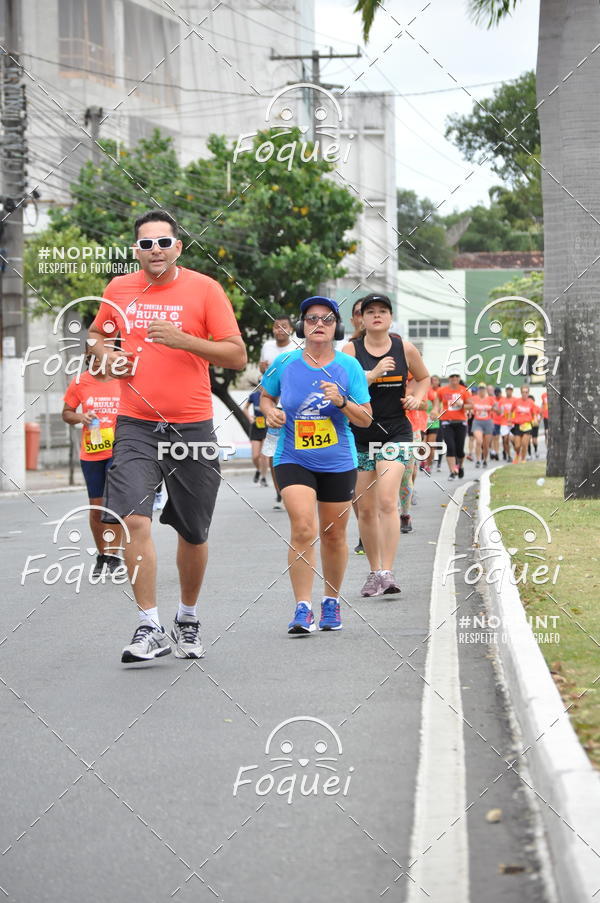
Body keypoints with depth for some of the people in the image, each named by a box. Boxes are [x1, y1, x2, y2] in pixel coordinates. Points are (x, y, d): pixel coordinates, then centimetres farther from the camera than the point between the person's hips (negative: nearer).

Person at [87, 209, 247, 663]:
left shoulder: (204, 288, -3)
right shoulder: (119, 289, 6)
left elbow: (237, 356, -5)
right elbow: (98, 334, 25)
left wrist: (183, 339, -18)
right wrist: (107, 353, 2)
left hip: (191, 427, -1)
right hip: (136, 426, 1)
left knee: (193, 533, 8)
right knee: (134, 520, -16)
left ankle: (187, 619, 30)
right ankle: (150, 628, -11)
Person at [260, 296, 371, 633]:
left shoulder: (349, 367, -3)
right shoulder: (284, 363, -2)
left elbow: (366, 419, -3)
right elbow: (266, 396, 15)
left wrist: (342, 402, -20)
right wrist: (270, 412, -6)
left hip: (338, 463, 1)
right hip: (293, 459, -1)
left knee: (334, 535, 11)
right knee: (303, 530, -17)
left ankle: (331, 603, 30)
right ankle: (303, 610, -16)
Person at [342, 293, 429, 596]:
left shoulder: (405, 349, 2)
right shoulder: (351, 350, -2)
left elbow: (423, 378, 20)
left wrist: (417, 397, 1)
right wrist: (374, 374, -22)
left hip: (395, 432, -1)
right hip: (359, 434, 1)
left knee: (387, 501, -18)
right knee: (365, 508, 6)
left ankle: (388, 573, -19)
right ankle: (374, 571, 21)